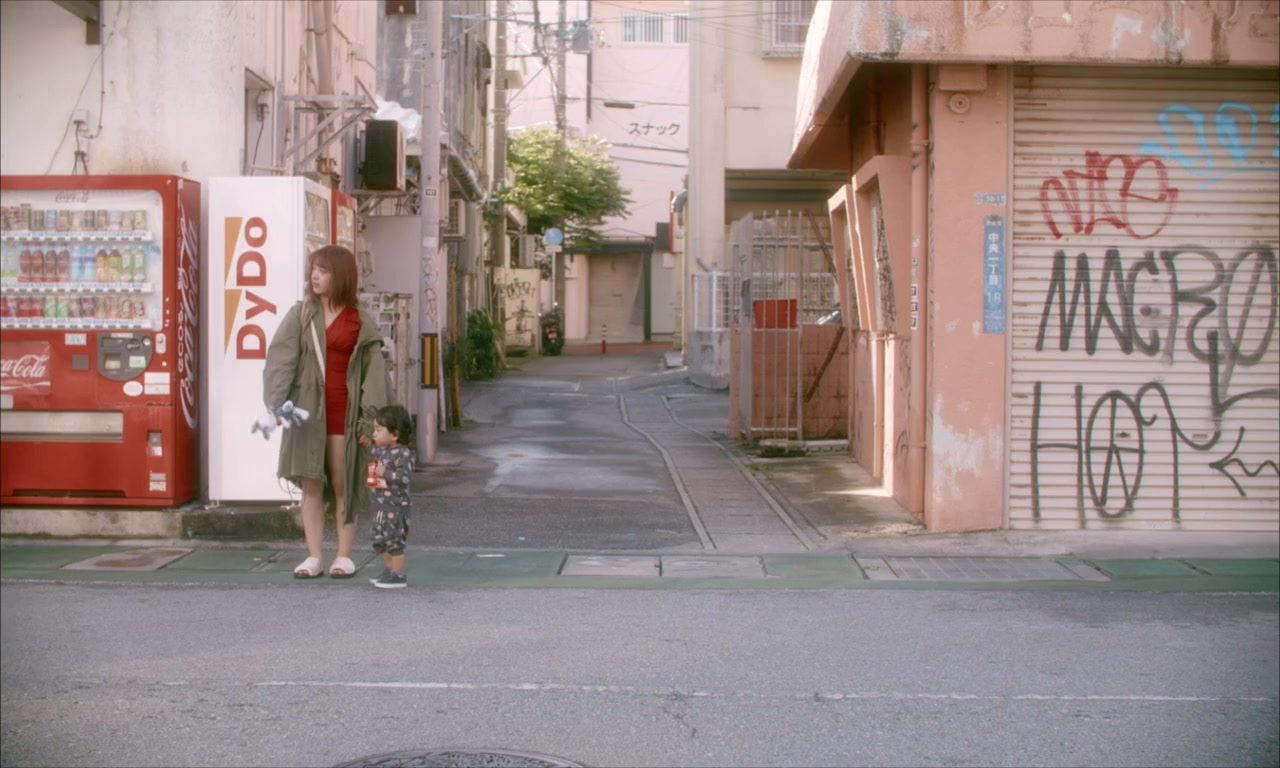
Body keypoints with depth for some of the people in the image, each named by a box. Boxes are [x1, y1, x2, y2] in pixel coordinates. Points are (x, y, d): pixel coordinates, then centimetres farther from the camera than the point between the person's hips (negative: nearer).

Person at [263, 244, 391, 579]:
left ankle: (344, 556, 11)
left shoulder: (361, 321, 4)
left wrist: (369, 420, -5)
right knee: (311, 483, 3)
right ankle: (313, 557, 9)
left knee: (343, 484, 3)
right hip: (308, 410, 2)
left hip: (344, 410, -1)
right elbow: (281, 360, -3)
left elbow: (373, 372, 2)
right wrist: (275, 402, -17)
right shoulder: (301, 314, 7)